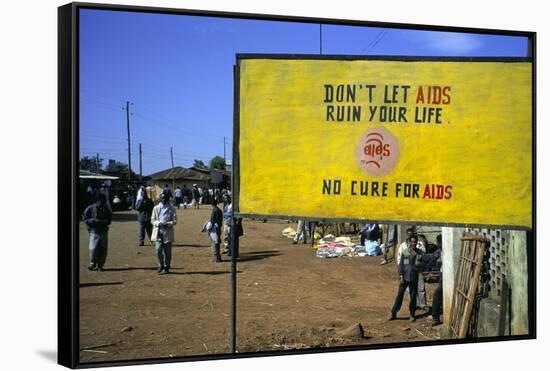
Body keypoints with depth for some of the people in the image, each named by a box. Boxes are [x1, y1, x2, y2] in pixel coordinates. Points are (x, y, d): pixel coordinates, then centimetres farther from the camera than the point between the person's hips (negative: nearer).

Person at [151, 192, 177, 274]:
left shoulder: (172, 209, 3)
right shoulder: (156, 208, 8)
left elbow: (175, 221, 0)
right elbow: (152, 220, 8)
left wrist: (167, 224, -18)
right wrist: (158, 223, -13)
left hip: (168, 232, -1)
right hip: (158, 231, 1)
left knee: (167, 251, 4)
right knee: (158, 250, -9)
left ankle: (166, 267, 18)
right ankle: (161, 266, 8)